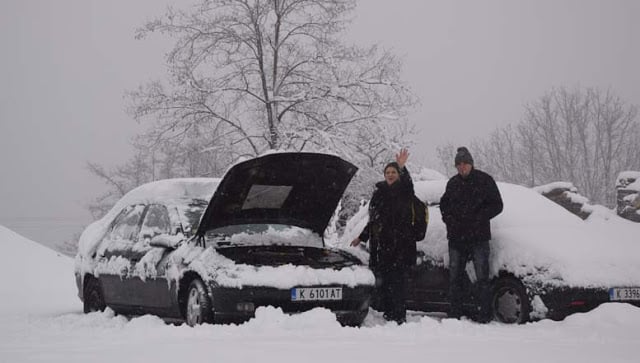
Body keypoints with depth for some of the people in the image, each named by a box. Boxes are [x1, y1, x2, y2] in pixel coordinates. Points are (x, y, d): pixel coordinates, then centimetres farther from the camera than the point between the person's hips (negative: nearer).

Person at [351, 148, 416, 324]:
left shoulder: (403, 191, 1)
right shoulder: (379, 193, 17)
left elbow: (407, 183, -25)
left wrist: (402, 168, -44)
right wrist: (361, 237, 28)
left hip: (400, 243, -6)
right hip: (381, 244, 6)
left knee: (397, 280, -11)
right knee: (381, 281, 4)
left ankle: (399, 315, -11)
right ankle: (388, 314, 11)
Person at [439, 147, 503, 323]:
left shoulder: (484, 180, -2)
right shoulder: (453, 183, 12)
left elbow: (497, 205, -3)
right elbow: (444, 203, 24)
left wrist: (478, 218, -13)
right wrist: (448, 219, 5)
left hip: (478, 237, -5)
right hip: (456, 237, 5)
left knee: (482, 277, -7)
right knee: (454, 277, 6)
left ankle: (484, 314, -4)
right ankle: (455, 313, 13)